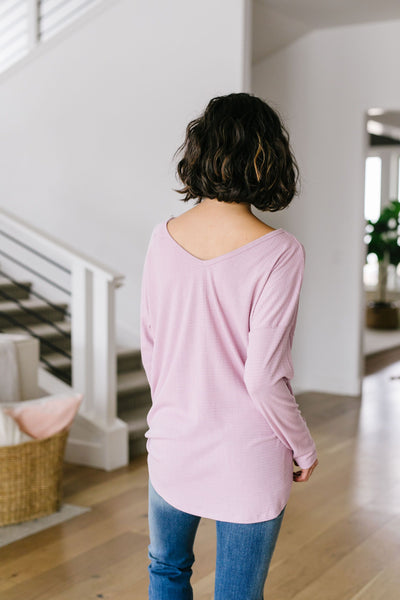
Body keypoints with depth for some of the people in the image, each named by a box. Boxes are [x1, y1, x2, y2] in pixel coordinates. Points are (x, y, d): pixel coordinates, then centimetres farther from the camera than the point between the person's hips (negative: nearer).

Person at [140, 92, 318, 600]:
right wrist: (304, 447, -3)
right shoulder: (278, 253, -20)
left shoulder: (163, 237, -5)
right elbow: (263, 378, -20)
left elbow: (149, 345, 4)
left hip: (171, 446, 4)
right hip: (246, 462, -4)